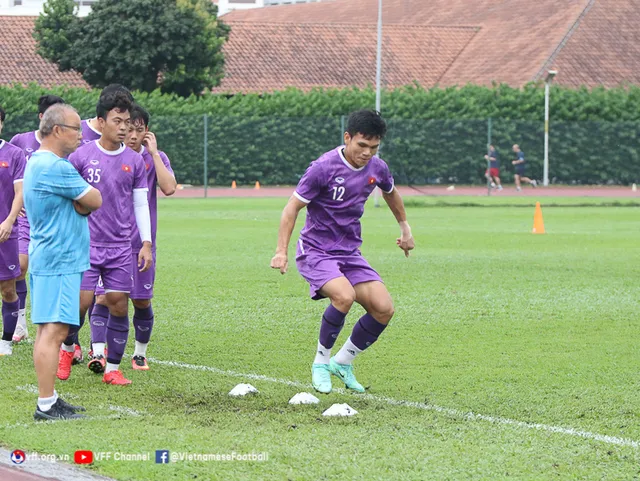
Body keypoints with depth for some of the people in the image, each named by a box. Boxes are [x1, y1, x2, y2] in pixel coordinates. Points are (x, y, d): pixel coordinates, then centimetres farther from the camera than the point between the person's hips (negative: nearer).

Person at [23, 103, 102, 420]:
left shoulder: (37, 163, 18)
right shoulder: (57, 167, -17)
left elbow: (84, 203, 16)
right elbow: (95, 200, -11)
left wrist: (80, 202, -5)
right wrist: (84, 199, 8)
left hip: (47, 259, 11)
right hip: (58, 260, -11)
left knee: (49, 330, 12)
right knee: (53, 330, -11)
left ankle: (49, 399, 16)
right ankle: (46, 405, -13)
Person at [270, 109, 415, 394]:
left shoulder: (376, 168, 1)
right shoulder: (324, 168, -18)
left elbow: (390, 192, 25)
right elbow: (292, 208, -12)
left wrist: (405, 228, 35)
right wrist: (281, 251, -19)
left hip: (350, 253, 6)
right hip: (315, 251, -6)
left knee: (384, 308, -10)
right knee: (344, 296, -33)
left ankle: (343, 362, 11)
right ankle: (321, 362, -11)